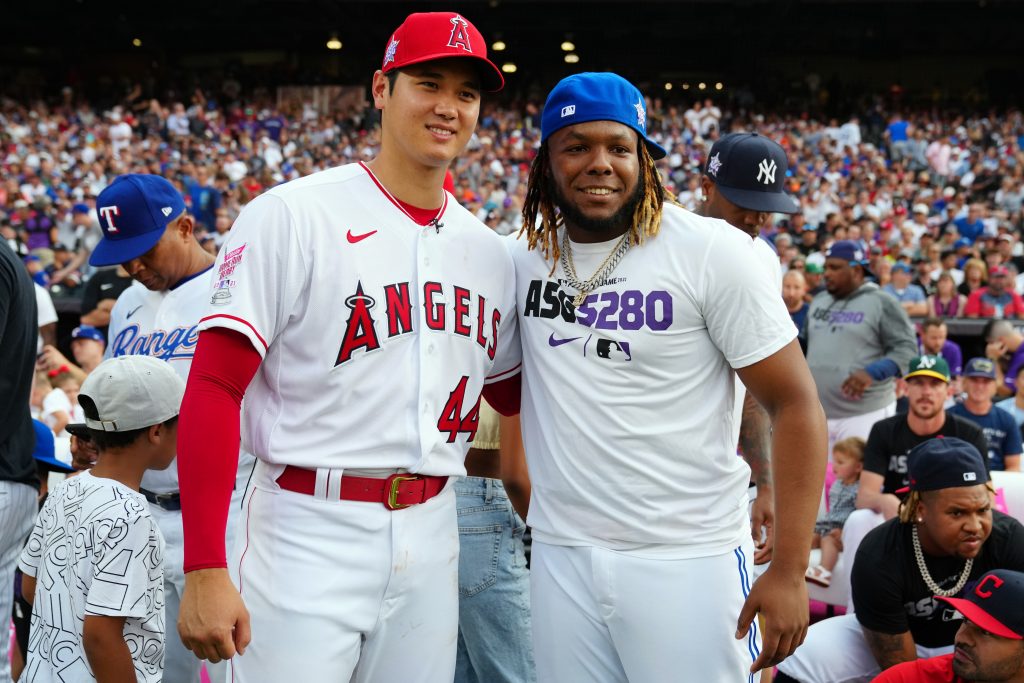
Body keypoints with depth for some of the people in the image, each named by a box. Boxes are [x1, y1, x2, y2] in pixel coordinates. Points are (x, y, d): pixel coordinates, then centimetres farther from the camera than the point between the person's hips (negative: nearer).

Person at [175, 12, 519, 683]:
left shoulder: (488, 251, 11)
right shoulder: (293, 217, -8)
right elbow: (213, 389, -13)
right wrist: (204, 572, -19)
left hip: (432, 536, 6)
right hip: (309, 532, -5)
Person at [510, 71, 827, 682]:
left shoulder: (712, 251, -9)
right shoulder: (522, 257, 4)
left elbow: (796, 406, -9)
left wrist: (789, 571, -15)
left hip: (689, 558, -4)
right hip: (559, 556, 4)